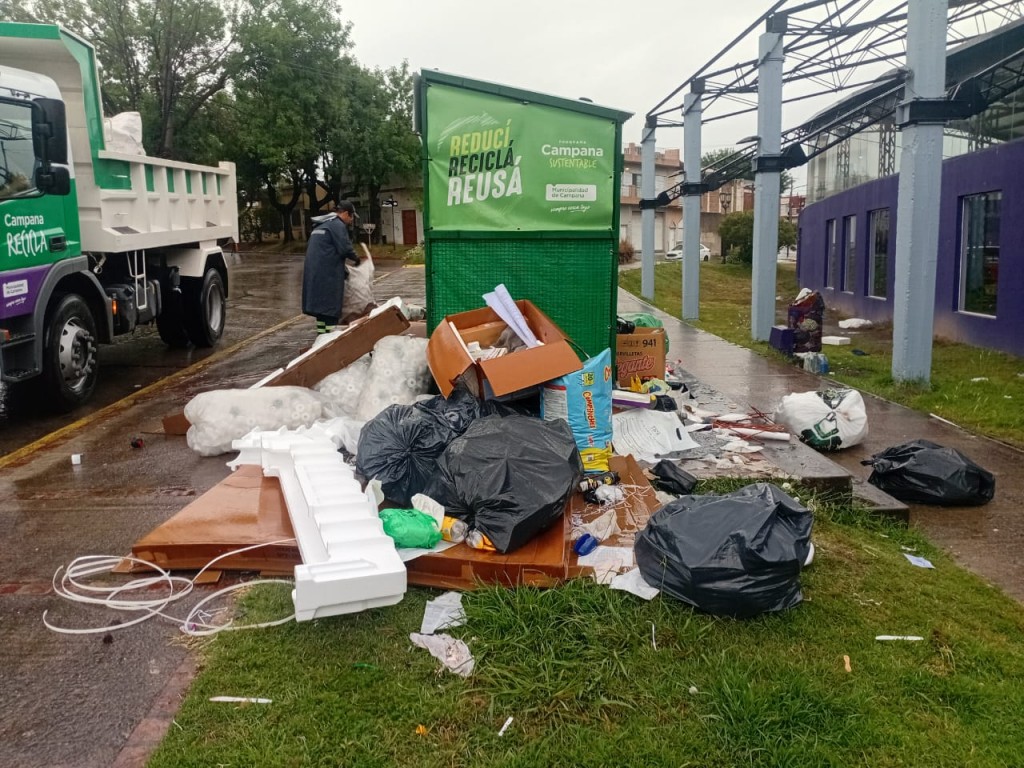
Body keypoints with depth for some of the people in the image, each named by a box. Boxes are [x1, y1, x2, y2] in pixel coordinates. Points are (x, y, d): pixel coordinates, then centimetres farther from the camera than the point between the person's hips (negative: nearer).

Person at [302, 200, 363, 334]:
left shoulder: (322, 224, 21)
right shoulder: (338, 225, -9)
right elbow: (344, 248, -17)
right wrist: (356, 258, 1)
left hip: (313, 269, 9)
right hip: (328, 271, -9)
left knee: (320, 302, 13)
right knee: (331, 303, -6)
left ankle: (321, 332, 18)